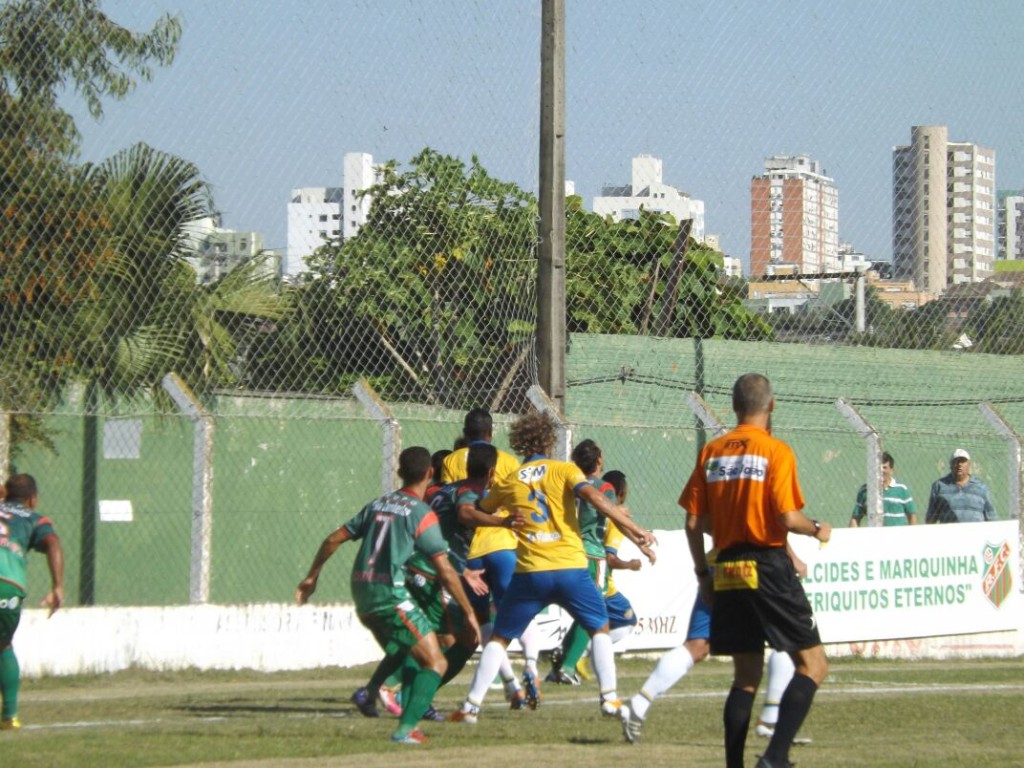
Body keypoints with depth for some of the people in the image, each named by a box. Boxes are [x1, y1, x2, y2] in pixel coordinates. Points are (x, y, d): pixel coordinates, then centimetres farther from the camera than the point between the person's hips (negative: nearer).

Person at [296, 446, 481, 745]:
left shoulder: (377, 504, 16)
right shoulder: (421, 513, -4)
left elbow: (333, 539, 18)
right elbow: (445, 572, -8)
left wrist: (312, 577, 29)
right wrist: (469, 613, -1)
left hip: (362, 595, 7)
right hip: (391, 594, -7)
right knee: (436, 663, -3)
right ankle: (406, 729, -17)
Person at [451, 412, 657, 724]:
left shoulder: (508, 481, 12)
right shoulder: (564, 470, 4)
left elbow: (482, 511, 23)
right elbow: (592, 496, -12)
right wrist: (631, 527, -14)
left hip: (529, 572, 1)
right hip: (570, 567, -1)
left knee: (500, 637, 13)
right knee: (600, 628, 19)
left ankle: (471, 706, 3)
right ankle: (610, 698, 9)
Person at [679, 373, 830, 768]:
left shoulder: (711, 451, 8)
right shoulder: (776, 450, -7)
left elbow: (693, 522, 6)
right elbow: (787, 518, -15)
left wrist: (703, 574, 15)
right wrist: (817, 529, 5)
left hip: (727, 571, 6)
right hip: (768, 568, -6)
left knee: (746, 677, 13)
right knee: (812, 665, 0)